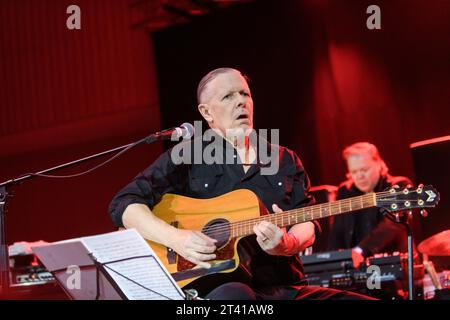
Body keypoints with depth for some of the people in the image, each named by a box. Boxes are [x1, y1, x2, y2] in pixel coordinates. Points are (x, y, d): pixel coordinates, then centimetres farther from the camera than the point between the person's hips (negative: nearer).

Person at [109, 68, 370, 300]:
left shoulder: (285, 160, 18)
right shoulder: (186, 158, 7)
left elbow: (306, 220, 8)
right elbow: (124, 204, 1)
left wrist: (287, 243, -16)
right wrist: (176, 238, -16)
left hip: (283, 286, 5)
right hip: (218, 286, -5)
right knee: (233, 296, -41)